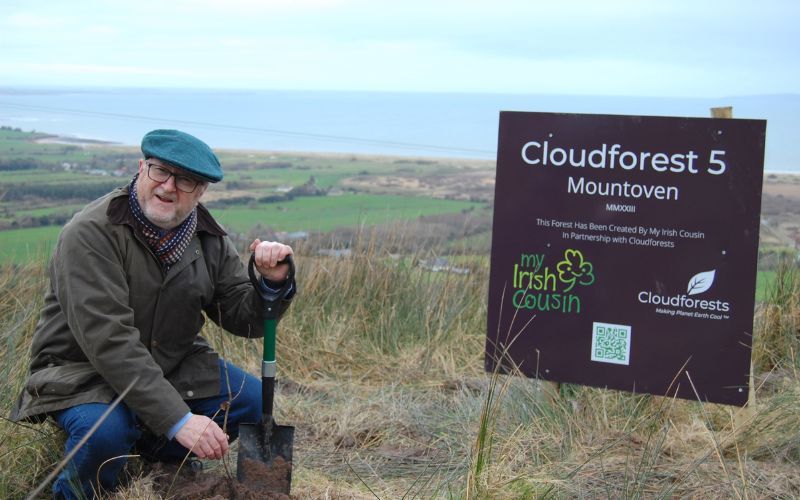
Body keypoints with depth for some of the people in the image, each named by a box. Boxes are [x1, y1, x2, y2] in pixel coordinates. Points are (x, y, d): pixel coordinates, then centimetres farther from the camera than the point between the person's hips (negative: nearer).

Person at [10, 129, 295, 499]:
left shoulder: (209, 239, -3)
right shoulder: (91, 233, -24)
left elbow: (244, 319, 1)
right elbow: (109, 340, -32)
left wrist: (273, 283, -24)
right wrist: (178, 419, -37)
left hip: (172, 365, 6)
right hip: (83, 370, -6)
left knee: (253, 400, -9)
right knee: (107, 430, -36)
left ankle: (155, 448, 14)